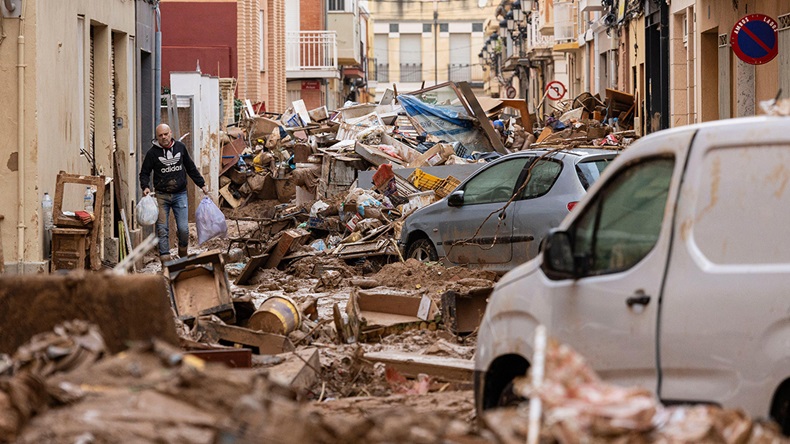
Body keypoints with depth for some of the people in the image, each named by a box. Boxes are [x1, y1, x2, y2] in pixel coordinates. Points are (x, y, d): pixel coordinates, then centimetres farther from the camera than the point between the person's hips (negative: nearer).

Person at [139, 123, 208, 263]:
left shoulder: (180, 147, 6)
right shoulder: (153, 152, -2)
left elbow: (191, 168, 17)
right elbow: (144, 173, 5)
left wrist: (202, 184, 16)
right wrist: (145, 187, -13)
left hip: (180, 194, 1)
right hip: (161, 196, -1)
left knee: (183, 229, -4)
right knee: (162, 230, -5)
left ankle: (183, 255, 21)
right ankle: (165, 261, -1)